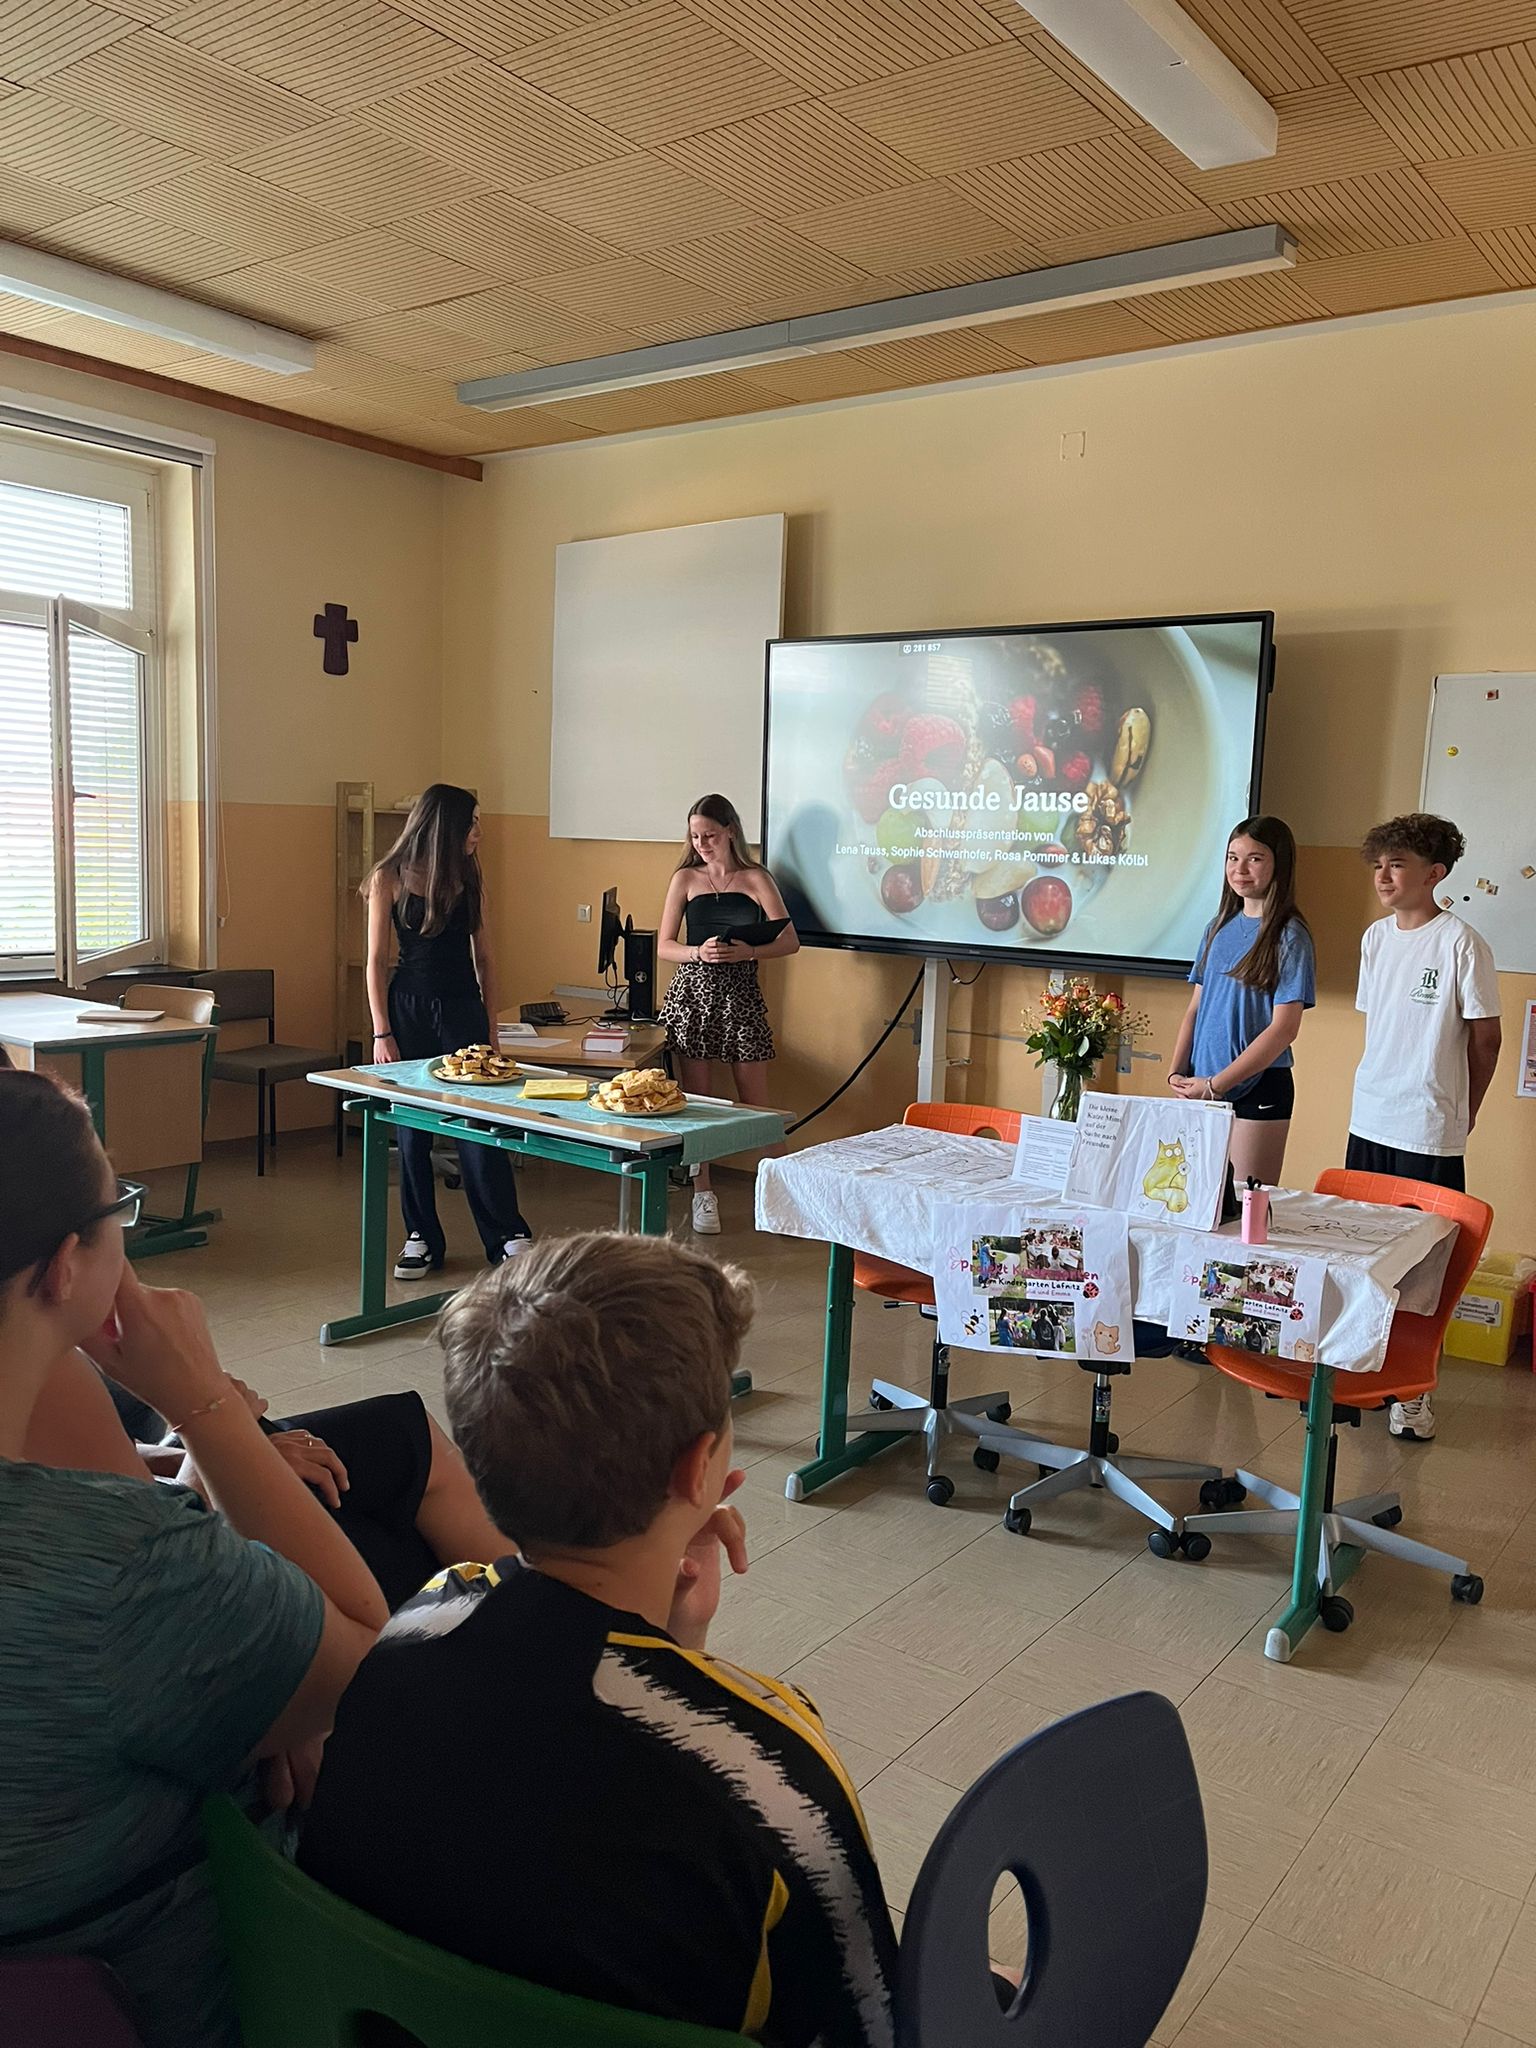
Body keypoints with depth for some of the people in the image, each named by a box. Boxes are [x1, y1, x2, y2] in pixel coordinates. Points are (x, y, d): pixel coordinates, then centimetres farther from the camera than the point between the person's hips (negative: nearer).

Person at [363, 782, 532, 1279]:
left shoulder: (469, 878, 7)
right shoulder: (389, 878, -2)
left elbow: (483, 956, 10)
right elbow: (376, 960, -2)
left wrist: (490, 1026, 7)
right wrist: (382, 1034, -7)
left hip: (463, 1008, 2)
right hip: (408, 1008, -1)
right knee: (411, 1130, 5)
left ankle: (508, 1236, 5)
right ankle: (422, 1238, 17)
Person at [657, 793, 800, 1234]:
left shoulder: (756, 878, 2)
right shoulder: (685, 878, 6)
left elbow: (790, 942, -4)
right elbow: (664, 946, 4)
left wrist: (747, 952, -21)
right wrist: (699, 952, -16)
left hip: (741, 995, -1)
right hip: (693, 992, 1)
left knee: (756, 1104, 0)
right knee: (695, 1100, 5)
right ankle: (703, 1195, 16)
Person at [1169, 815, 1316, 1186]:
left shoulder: (1289, 936, -9)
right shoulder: (1219, 927, 10)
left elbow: (1284, 1029, -14)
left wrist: (1215, 1084, -14)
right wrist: (1176, 1073, 2)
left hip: (1258, 1087, -6)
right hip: (1203, 1086, 6)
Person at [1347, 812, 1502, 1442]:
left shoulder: (1460, 942, -11)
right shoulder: (1376, 937, 8)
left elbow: (1486, 1035, -4)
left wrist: (1461, 1112, 4)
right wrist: (1384, 1088, 11)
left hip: (1429, 1134, -6)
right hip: (1368, 1122, 6)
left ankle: (1416, 1388, 13)